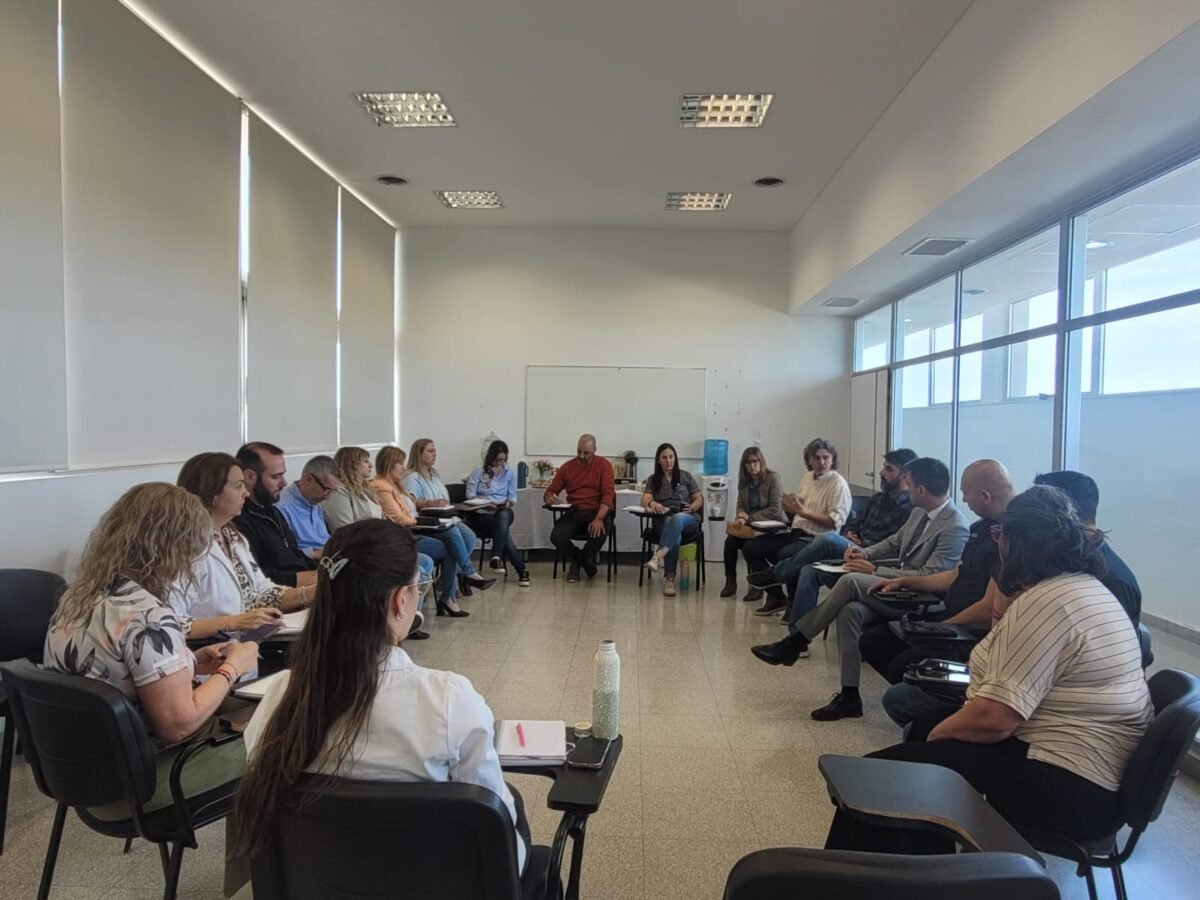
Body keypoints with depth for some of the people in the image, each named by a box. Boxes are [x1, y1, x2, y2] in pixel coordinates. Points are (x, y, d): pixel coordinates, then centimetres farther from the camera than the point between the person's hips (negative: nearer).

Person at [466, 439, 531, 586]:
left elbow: (513, 496, 12)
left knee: (504, 515, -39)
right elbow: (470, 495, -3)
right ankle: (522, 570, -32)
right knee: (505, 532, -32)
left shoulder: (510, 473, 15)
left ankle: (496, 558, -43)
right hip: (481, 514, -2)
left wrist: (509, 503, -12)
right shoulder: (478, 472, 6)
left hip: (503, 512, 2)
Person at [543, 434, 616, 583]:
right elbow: (551, 491, 11)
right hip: (574, 513, 2)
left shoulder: (603, 465, -1)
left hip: (598, 512, -2)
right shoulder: (567, 467, 7)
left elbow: (608, 494, -11)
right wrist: (549, 498, -17)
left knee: (599, 533, -36)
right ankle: (585, 561, 6)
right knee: (556, 536, -26)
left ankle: (577, 562, 1)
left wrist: (599, 519, -27)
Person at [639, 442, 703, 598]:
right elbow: (645, 499, -4)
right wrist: (652, 503, -30)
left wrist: (692, 508, -12)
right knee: (675, 536, -37)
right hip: (663, 519, 0)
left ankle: (658, 555, -57)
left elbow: (699, 499, 12)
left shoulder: (685, 476, 15)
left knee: (677, 519, -40)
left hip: (687, 519, 0)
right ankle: (669, 578, -39)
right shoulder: (653, 479, 13)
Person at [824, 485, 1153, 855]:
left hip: (1068, 787, -11)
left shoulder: (1043, 602, -21)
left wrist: (936, 733, -8)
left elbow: (994, 719, -25)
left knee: (881, 774, -10)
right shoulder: (1088, 587, 11)